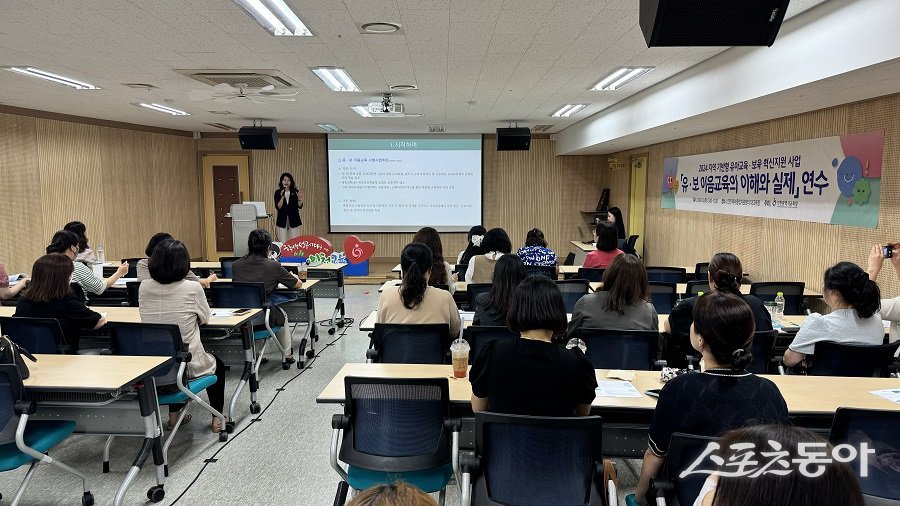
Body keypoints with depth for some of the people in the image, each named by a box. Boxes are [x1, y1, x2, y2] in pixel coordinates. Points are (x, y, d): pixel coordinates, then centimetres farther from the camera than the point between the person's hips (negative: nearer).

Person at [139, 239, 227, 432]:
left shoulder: (144, 287, -6)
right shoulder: (192, 288, -18)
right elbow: (204, 318, 0)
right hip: (188, 367, -4)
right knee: (218, 364, 30)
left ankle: (174, 416, 38)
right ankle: (216, 418, 34)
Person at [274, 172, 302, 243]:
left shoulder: (295, 192, 3)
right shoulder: (278, 192, 1)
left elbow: (300, 206, -1)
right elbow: (278, 207, -8)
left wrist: (300, 198, -18)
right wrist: (282, 197, -20)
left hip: (294, 220, 1)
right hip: (282, 220, 0)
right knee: (283, 243, -2)